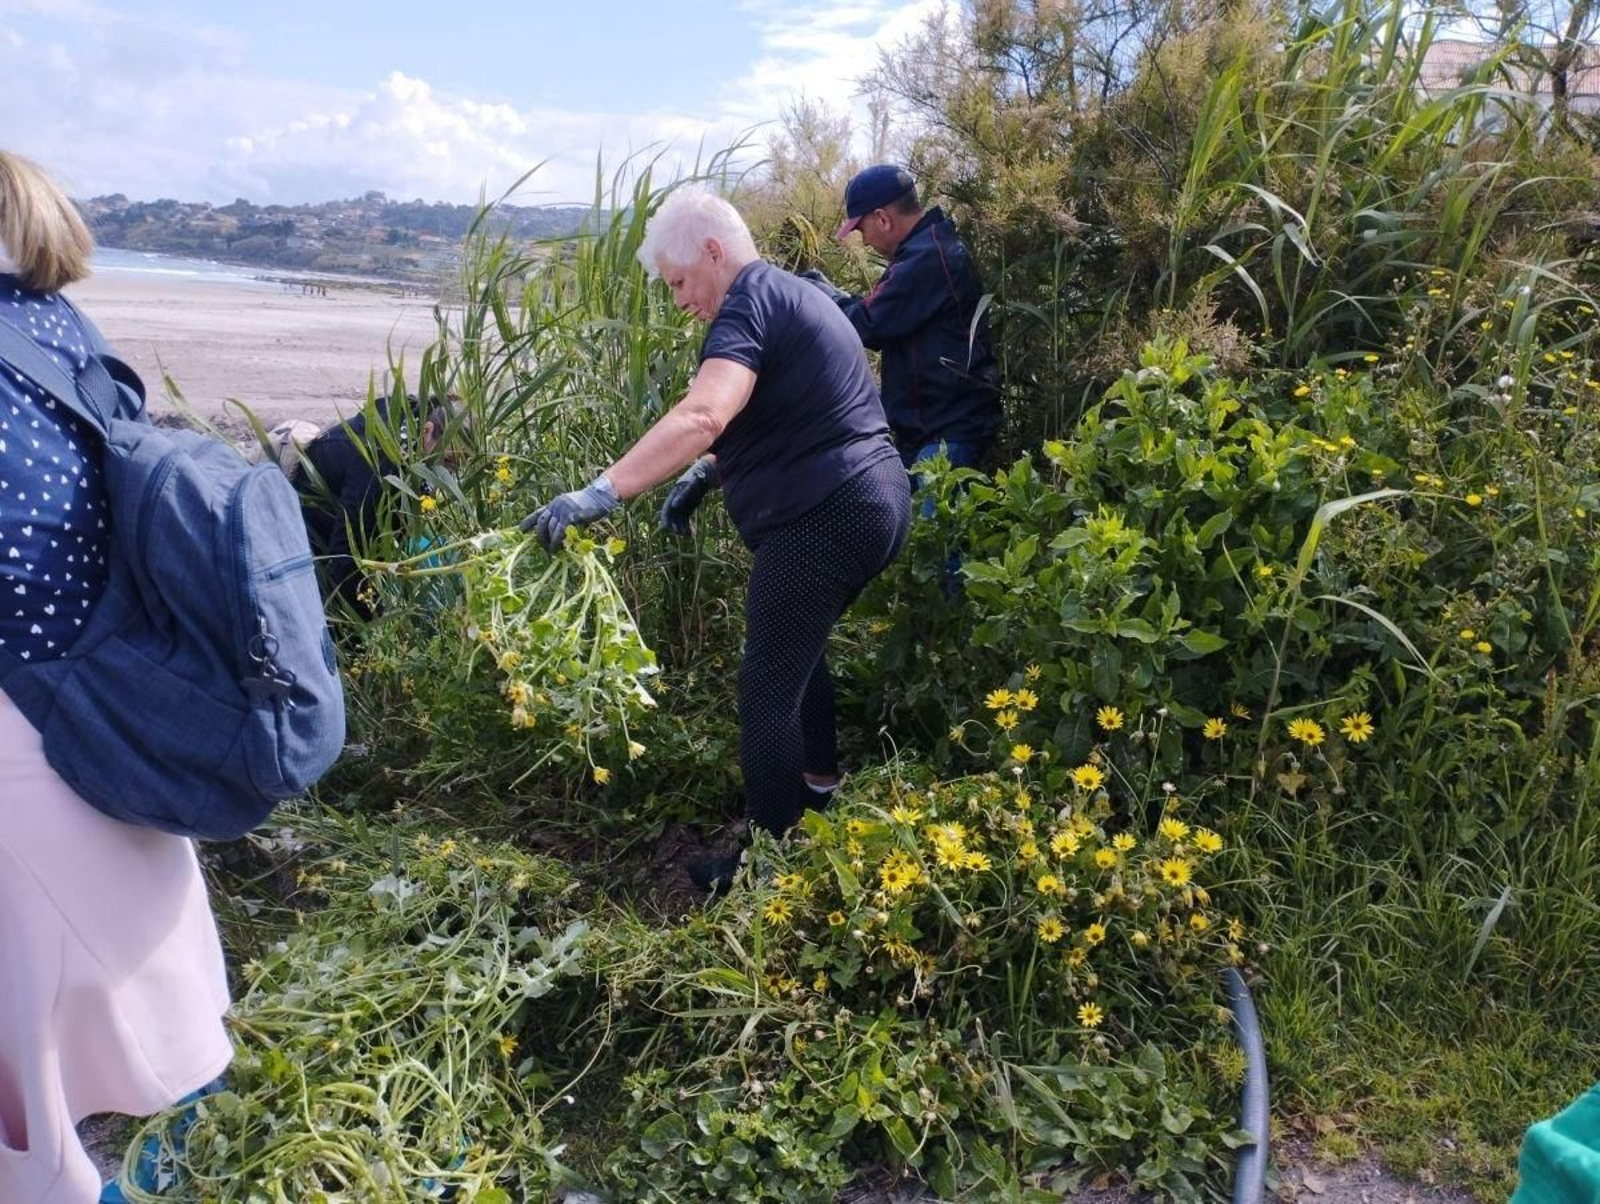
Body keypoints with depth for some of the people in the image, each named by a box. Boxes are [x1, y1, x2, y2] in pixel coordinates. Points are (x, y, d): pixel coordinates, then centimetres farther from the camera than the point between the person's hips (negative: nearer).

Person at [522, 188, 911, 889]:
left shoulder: (749, 302, -13)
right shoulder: (791, 294, 19)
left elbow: (702, 416, -31)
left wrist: (601, 493, -37)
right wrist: (703, 476, 13)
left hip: (824, 520, -11)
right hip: (873, 502, 11)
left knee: (766, 687, -2)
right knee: (799, 647, 28)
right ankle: (818, 781, 45)